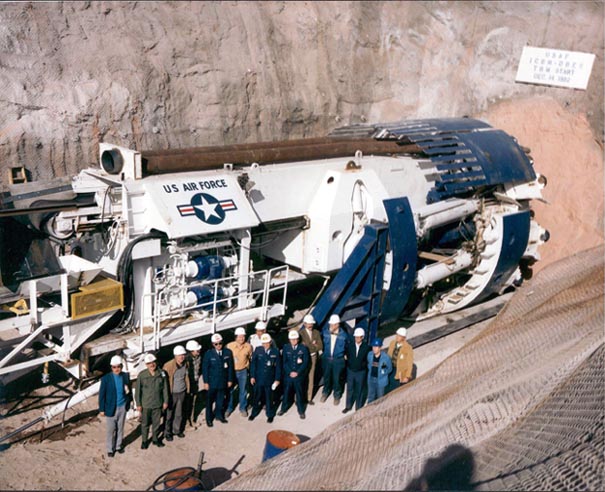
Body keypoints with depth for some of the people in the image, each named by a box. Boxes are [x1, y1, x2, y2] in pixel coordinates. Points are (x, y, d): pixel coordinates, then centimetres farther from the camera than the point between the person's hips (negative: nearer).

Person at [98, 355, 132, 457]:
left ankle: (118, 446, 32)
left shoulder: (126, 376, -4)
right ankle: (110, 449, 22)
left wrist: (128, 404, 5)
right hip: (111, 407, -3)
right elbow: (102, 394, -8)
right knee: (111, 430, 6)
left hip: (122, 407, 3)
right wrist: (102, 409, -7)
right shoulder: (106, 378, -13)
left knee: (120, 428, 15)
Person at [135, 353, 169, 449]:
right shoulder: (142, 375, -15)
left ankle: (155, 439, 37)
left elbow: (165, 389, 1)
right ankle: (144, 440, 33)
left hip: (158, 404, 2)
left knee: (157, 422, 17)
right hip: (145, 405, -2)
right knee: (145, 423, 14)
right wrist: (138, 404, -6)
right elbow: (137, 390, -8)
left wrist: (165, 401, 4)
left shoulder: (161, 373, -9)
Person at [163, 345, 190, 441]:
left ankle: (177, 430, 35)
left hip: (182, 393, 5)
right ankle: (167, 432, 24)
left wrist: (188, 389, 13)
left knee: (179, 414, 17)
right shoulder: (168, 366, -20)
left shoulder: (185, 364, -2)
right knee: (169, 414, 7)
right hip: (172, 393, -5)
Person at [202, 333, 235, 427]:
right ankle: (209, 418, 25)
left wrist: (230, 380, 2)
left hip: (223, 382, 2)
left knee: (221, 400, 16)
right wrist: (205, 382, -8)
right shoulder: (208, 354, -11)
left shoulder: (228, 352, -5)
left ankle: (219, 415, 36)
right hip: (212, 382, -2)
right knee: (210, 401, 10)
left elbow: (230, 367, 1)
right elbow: (205, 368, -7)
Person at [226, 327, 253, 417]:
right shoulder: (229, 346, -14)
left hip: (243, 371, 1)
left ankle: (243, 408, 30)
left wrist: (247, 366, 8)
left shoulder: (248, 346, -8)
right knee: (230, 391, 9)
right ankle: (229, 408, 28)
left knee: (243, 391, 12)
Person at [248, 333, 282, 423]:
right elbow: (253, 364, 0)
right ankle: (254, 413, 31)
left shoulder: (275, 352, -5)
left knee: (269, 397, 11)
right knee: (256, 397, 13)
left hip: (269, 379, -1)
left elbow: (278, 366, -1)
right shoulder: (258, 350, -5)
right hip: (258, 378, 1)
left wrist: (277, 379, -3)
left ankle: (270, 415, 26)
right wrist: (252, 376, -3)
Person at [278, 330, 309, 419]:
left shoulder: (303, 348, -2)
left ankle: (301, 411, 20)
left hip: (299, 375, -1)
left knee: (299, 393, 7)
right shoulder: (285, 348, 1)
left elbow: (305, 362, -4)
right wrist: (290, 372, -12)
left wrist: (297, 372, -11)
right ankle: (284, 408, 29)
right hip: (288, 375, 1)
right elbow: (284, 362, -2)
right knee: (286, 392, 11)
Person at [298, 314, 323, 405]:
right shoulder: (300, 333, -8)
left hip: (313, 357, 4)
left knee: (311, 378, 10)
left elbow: (320, 346, -1)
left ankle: (309, 398, 19)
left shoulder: (316, 332, 5)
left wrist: (308, 345, -11)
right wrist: (313, 345, -13)